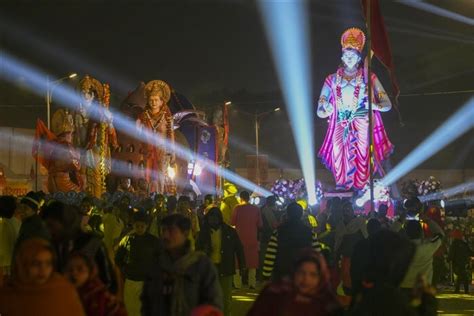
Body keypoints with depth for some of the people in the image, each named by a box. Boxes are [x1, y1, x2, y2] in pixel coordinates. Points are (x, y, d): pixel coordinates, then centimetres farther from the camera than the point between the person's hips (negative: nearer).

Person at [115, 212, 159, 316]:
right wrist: (124, 269, 4)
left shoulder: (153, 241, -1)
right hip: (130, 281, 2)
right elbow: (118, 258, 12)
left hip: (148, 281, -1)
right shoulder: (127, 239, 1)